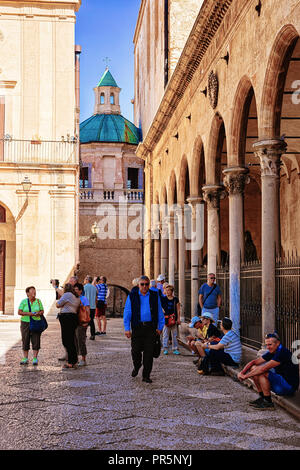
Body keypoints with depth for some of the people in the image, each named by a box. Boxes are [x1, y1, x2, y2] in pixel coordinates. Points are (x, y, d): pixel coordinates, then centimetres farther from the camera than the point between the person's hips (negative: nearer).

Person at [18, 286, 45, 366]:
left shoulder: (38, 301, 6)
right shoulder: (24, 301, 2)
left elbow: (42, 311, 10)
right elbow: (19, 312, -3)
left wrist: (39, 313, -13)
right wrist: (28, 313, -16)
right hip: (25, 323, 0)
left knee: (36, 340, -4)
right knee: (25, 340, 1)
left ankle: (35, 358, 1)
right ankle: (25, 358, 10)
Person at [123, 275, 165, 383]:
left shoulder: (155, 296, 8)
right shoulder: (132, 296, 4)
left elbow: (160, 313, 12)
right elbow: (127, 313, 3)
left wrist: (160, 327, 6)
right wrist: (127, 328, -4)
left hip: (150, 327, 0)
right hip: (137, 328, 0)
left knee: (149, 352, -1)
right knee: (135, 350, 2)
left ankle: (146, 376, 7)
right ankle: (136, 367, 33)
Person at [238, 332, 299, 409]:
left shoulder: (282, 352, -22)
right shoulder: (272, 353, 6)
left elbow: (263, 368, -26)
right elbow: (253, 362, 9)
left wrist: (246, 376, -19)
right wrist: (242, 372, -7)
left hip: (289, 387, -9)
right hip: (280, 381, 9)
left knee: (261, 373, -26)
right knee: (254, 368, 4)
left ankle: (268, 402, -15)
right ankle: (262, 398, 7)